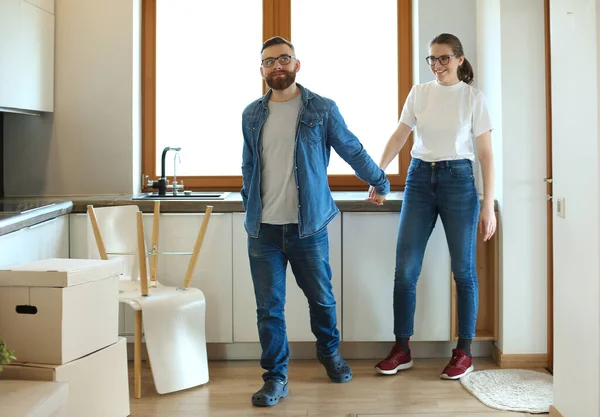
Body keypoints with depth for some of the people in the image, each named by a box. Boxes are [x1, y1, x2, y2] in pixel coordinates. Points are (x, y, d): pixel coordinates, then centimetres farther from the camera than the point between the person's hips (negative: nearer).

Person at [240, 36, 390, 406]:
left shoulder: (322, 109, -1)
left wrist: (381, 183, 15)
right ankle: (276, 377, 18)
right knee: (269, 307, 4)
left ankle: (330, 352, 39)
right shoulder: (252, 115, 8)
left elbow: (354, 151, 8)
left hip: (309, 226, -2)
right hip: (263, 230, 2)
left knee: (322, 298, 12)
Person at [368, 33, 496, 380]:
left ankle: (464, 352, 16)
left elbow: (486, 154, -3)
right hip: (420, 178, 3)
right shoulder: (419, 93, 8)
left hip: (458, 179, -3)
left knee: (463, 269, 3)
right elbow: (399, 137, 10)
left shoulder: (473, 98, -1)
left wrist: (488, 206, -8)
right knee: (405, 268, 0)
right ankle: (402, 349, 12)